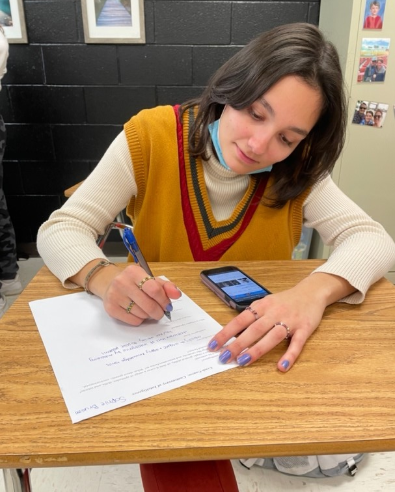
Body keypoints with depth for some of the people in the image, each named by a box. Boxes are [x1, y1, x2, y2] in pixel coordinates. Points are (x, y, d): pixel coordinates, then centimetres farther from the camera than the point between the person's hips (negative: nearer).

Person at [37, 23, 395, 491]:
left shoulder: (297, 172, -9)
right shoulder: (150, 137, -15)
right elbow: (60, 229, -14)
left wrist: (316, 289, -38)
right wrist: (105, 277, -37)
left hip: (257, 351, 4)